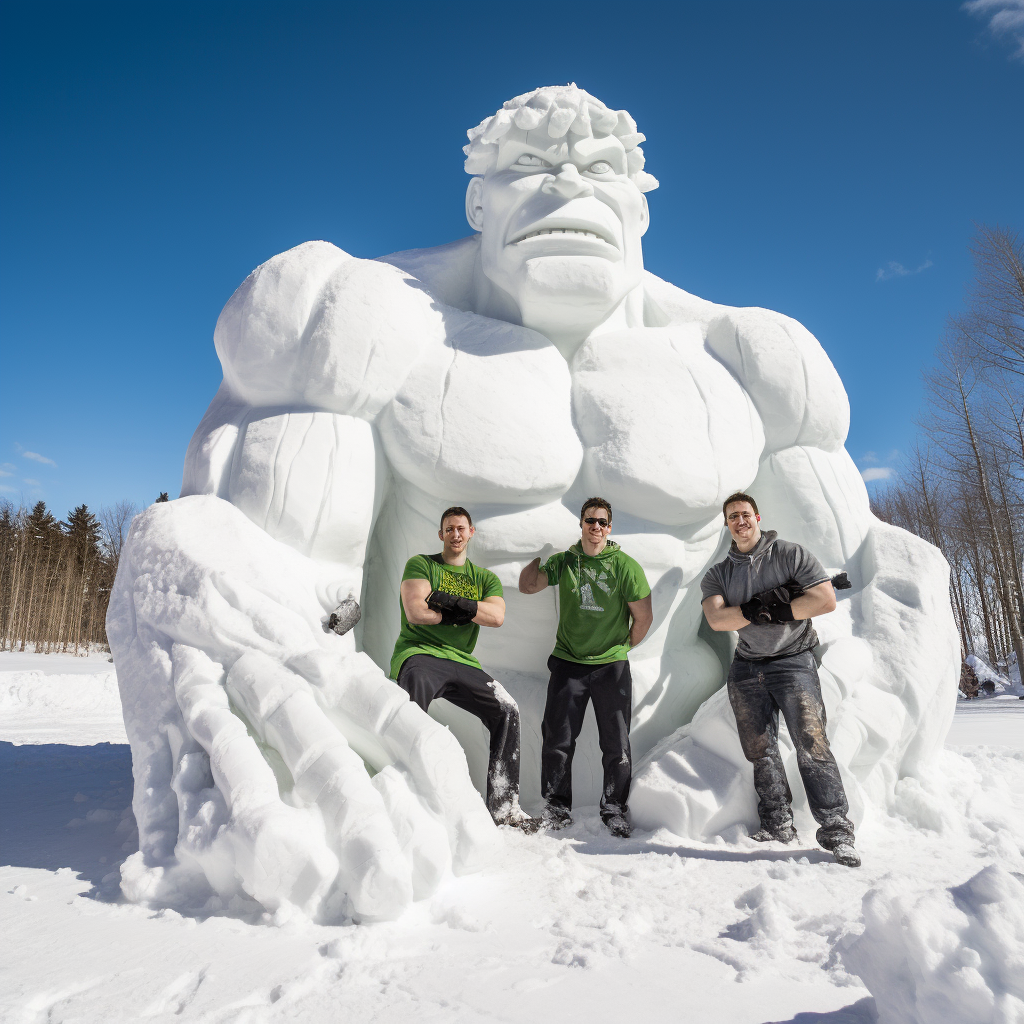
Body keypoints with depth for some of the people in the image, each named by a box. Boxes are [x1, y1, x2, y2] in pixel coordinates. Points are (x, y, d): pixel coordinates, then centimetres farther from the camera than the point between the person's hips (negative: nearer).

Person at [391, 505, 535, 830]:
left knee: (507, 710, -13)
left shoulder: (486, 578, 18)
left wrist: (453, 602, -13)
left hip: (462, 661, 4)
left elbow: (497, 617, -3)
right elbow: (416, 613, -9)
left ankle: (504, 806, -6)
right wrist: (468, 612, -2)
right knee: (411, 709, -36)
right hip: (419, 654, -4)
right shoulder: (420, 564, 8)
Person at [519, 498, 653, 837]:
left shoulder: (625, 566, -6)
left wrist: (621, 649, 8)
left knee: (616, 744, 6)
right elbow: (527, 586, -1)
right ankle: (557, 807, 21)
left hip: (611, 666, -1)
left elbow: (643, 617, -1)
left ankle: (614, 810, 24)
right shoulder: (564, 561, 3)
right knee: (557, 739, 5)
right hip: (568, 662, 2)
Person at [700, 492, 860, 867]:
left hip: (793, 661, -3)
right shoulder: (718, 574, 8)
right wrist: (764, 605, -19)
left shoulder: (790, 554, 0)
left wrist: (773, 610, -14)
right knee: (760, 750, 5)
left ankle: (836, 831, -4)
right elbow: (716, 619, -9)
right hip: (746, 667, 4)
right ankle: (778, 824, 16)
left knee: (812, 744, -11)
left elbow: (826, 600, -11)